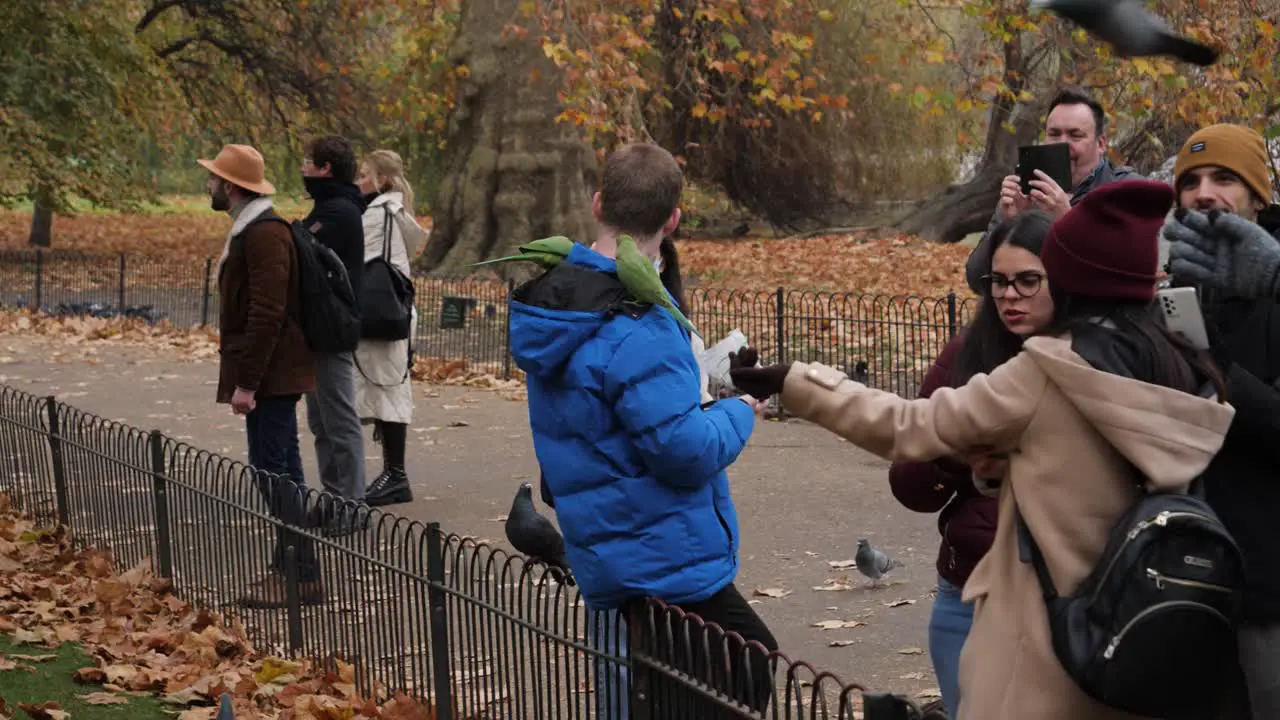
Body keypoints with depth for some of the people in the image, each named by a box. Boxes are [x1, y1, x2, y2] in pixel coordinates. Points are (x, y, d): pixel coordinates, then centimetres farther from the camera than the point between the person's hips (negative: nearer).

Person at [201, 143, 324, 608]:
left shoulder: (264, 234, -17)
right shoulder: (249, 230, 16)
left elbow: (267, 314, -23)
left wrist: (246, 382, -23)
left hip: (270, 375, -11)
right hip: (269, 376, 11)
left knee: (273, 471, -9)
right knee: (279, 472, 13)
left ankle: (301, 576, -5)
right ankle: (293, 568, 20)